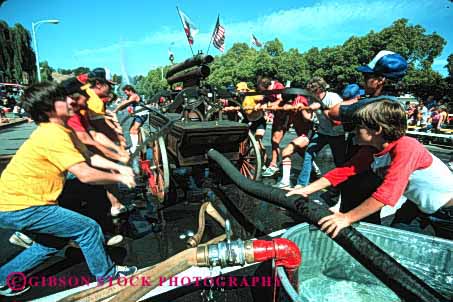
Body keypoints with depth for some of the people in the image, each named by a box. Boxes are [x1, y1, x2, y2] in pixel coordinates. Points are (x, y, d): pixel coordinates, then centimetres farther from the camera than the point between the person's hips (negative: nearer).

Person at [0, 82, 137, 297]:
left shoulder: (60, 129, 7)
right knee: (89, 228, -5)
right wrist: (120, 178, -16)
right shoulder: (53, 134, -24)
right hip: (21, 208, -10)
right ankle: (107, 275, 16)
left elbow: (88, 158, 8)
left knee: (53, 241, 26)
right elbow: (85, 174, -29)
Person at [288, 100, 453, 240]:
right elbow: (343, 171, -14)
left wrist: (347, 218, -44)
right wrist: (306, 190, -20)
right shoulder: (370, 151, -12)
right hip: (418, 205, 6)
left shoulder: (406, 147, -35)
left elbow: (388, 192, -43)